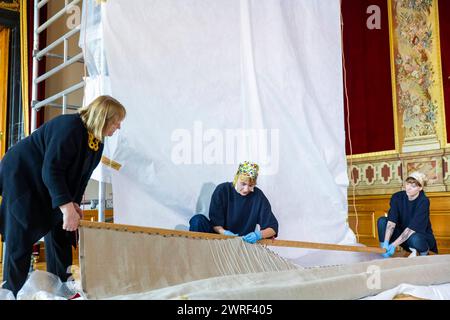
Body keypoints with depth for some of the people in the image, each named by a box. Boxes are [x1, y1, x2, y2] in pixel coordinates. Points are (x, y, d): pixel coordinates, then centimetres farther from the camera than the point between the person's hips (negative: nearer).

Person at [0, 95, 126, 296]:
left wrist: (74, 203, -8)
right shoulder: (69, 127, -30)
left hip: (50, 188, 9)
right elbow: (51, 170, -35)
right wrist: (67, 207, -41)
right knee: (21, 240, -9)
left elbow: (81, 175, 5)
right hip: (22, 176, -9)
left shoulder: (97, 142, -2)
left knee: (60, 235, 6)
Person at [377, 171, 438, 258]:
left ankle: (424, 253, -4)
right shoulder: (397, 197, -10)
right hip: (402, 234, 4)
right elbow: (391, 221, -22)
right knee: (382, 221, -17)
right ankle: (384, 255, -16)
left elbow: (412, 228, -29)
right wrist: (386, 242, -37)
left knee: (414, 239, -38)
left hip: (422, 237, -4)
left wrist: (394, 245, -37)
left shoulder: (423, 202, -22)